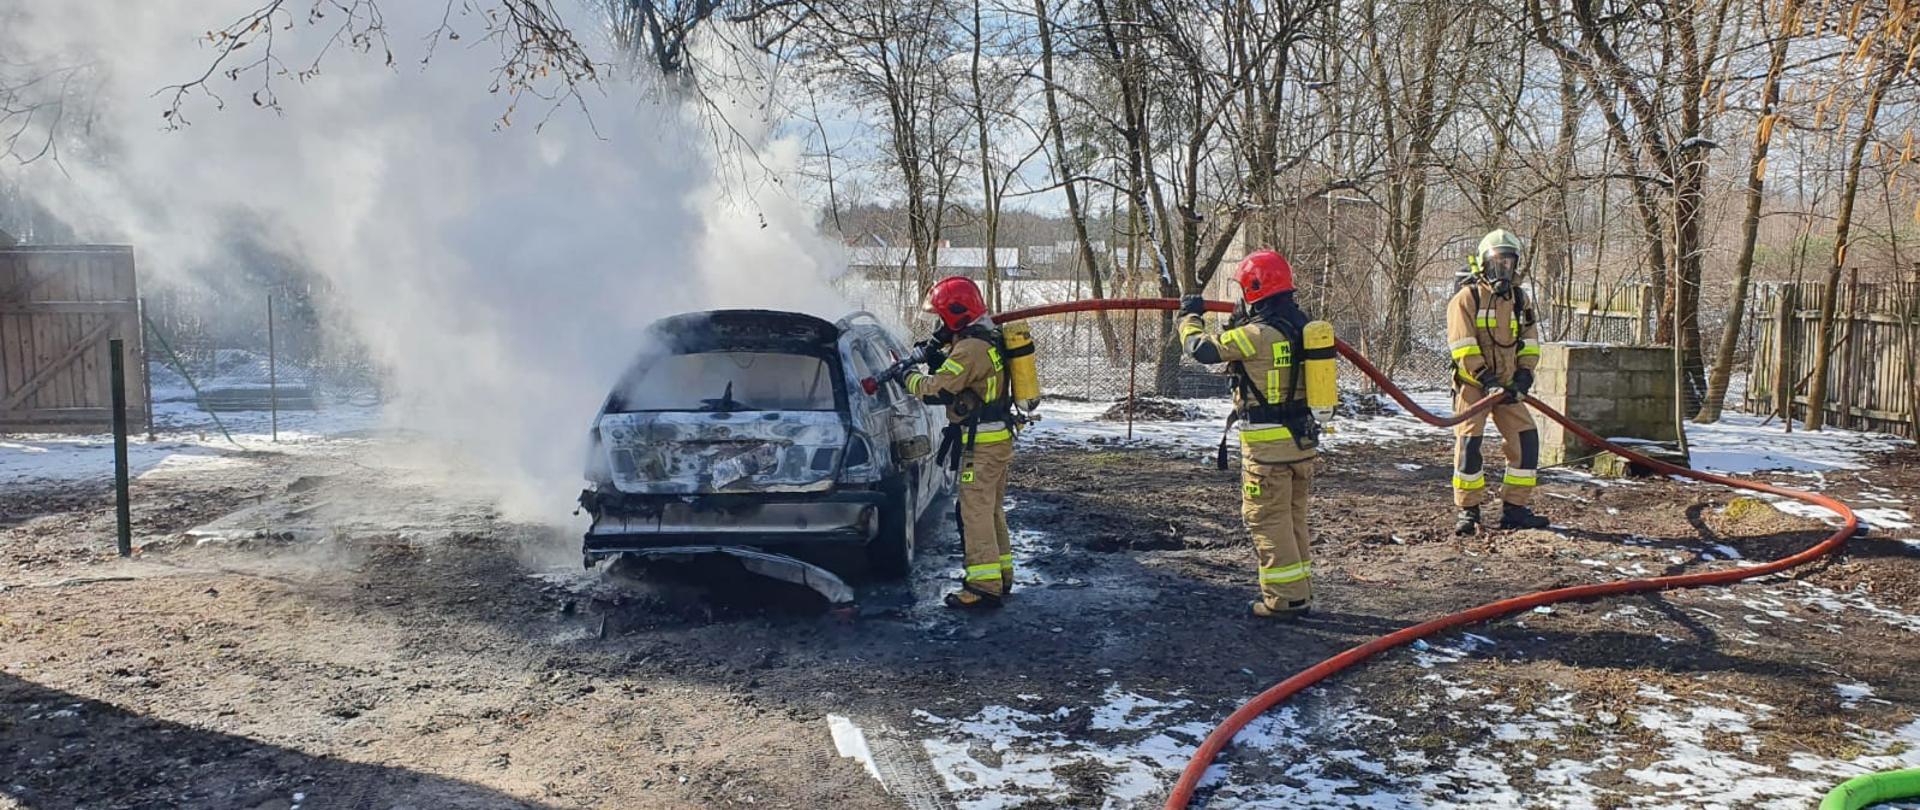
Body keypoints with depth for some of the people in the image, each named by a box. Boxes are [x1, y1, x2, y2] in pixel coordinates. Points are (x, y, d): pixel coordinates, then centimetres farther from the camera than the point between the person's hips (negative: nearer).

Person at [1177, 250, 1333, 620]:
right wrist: (1246, 319, 22)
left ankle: (1284, 599, 3)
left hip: (1268, 444, -8)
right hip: (1302, 438, 8)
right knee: (1294, 518, 16)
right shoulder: (1302, 324, 6)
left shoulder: (1257, 334, -18)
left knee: (1267, 520, 0)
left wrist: (1189, 316, 2)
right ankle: (1300, 592, 24)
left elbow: (1203, 348, -15)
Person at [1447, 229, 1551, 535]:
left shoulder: (1520, 299, 12)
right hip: (1473, 383, -5)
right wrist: (1486, 377, -21)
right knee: (1468, 443, -10)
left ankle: (1514, 509, 8)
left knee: (1526, 440, -1)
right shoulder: (1466, 298, -6)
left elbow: (1530, 343, 12)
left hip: (1508, 386, 5)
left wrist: (1523, 375, -4)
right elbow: (1462, 346, -14)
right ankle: (1468, 512, 1)